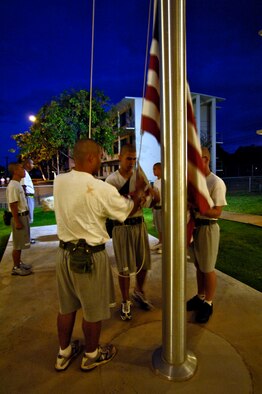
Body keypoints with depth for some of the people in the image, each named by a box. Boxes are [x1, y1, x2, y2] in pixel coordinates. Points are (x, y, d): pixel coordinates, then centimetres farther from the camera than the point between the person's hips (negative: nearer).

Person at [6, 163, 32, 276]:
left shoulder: (18, 184, 11)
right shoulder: (13, 186, -19)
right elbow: (13, 205, -22)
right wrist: (17, 222, -21)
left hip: (23, 216, 10)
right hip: (19, 217, -10)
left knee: (20, 243, 19)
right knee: (17, 244, 1)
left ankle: (19, 263, 31)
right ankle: (16, 267, 13)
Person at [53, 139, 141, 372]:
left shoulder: (59, 181, -3)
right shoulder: (102, 189, -22)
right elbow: (129, 209, -8)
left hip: (65, 251, 6)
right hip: (90, 255, -6)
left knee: (67, 306, 22)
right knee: (94, 310, 16)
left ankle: (64, 353, 42)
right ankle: (92, 356, 38)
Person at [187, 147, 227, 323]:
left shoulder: (216, 183, -15)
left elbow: (217, 212, -18)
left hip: (208, 228, -7)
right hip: (194, 226, 7)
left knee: (208, 269, 7)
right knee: (199, 266, 19)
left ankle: (208, 304, 25)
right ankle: (200, 297, 37)